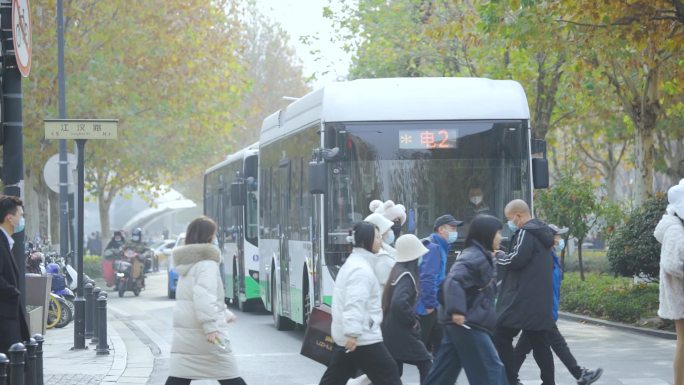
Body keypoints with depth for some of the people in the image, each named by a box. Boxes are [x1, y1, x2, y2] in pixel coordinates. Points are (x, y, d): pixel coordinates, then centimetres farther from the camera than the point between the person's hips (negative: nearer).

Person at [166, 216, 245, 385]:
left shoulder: (187, 263, 17)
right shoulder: (207, 262, -8)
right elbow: (203, 294, -23)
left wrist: (225, 314, 39)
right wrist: (210, 326, -29)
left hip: (184, 332, 7)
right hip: (205, 333, -7)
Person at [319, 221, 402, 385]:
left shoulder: (354, 262, 18)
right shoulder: (361, 268, -16)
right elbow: (354, 303, -27)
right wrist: (353, 333, -33)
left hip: (344, 336, 10)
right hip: (362, 337, -10)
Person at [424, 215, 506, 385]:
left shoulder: (482, 256, 17)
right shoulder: (473, 257, -15)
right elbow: (454, 280, -30)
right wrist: (457, 310, -37)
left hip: (470, 324, 10)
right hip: (469, 324, -10)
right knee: (491, 368, -6)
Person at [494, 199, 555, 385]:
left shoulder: (526, 233, -12)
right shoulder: (541, 233, 19)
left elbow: (516, 259, -20)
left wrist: (499, 256, -3)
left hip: (522, 300, -9)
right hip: (540, 303, 9)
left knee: (501, 338, -4)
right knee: (539, 342, 10)